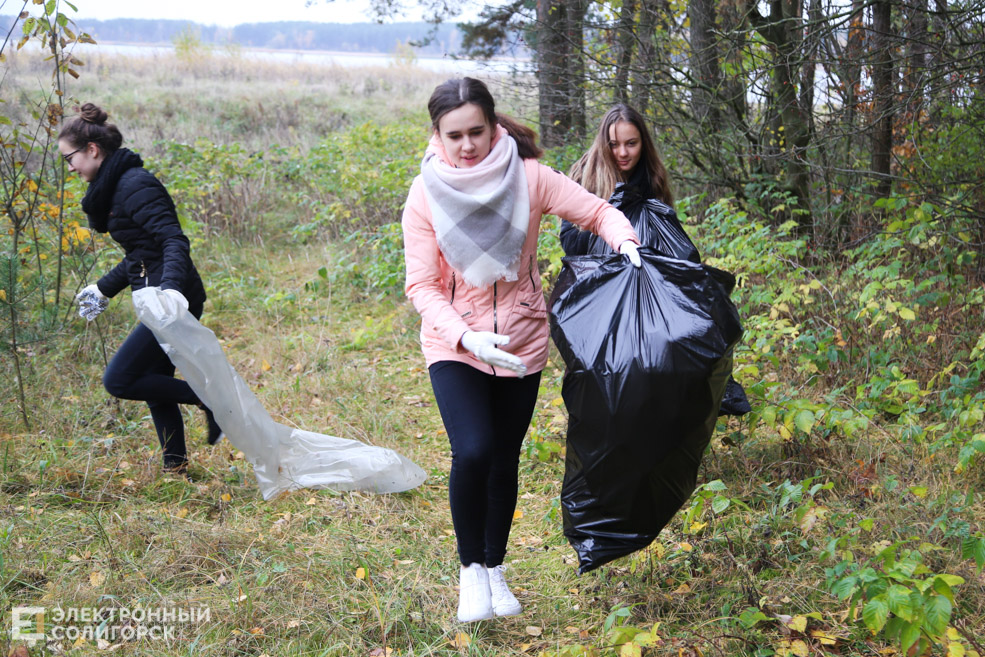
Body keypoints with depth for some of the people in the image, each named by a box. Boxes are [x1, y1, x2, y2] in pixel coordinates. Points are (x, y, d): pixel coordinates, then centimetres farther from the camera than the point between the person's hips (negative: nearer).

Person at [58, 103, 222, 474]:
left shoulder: (135, 186, -16)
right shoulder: (112, 187, 15)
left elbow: (174, 240, -26)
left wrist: (171, 287, -41)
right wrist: (104, 289, 31)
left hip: (173, 302, -10)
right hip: (160, 302, 10)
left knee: (118, 381, -10)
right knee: (154, 381, 16)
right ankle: (175, 465, 25)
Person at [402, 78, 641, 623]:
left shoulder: (528, 177, -11)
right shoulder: (426, 194, -12)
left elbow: (597, 212, -5)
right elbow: (422, 285, -12)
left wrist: (625, 242, -27)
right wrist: (465, 337, -27)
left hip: (521, 340, 2)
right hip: (455, 343, -1)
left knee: (505, 459, 11)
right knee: (473, 452, -20)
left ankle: (495, 568, 32)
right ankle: (470, 566, 4)